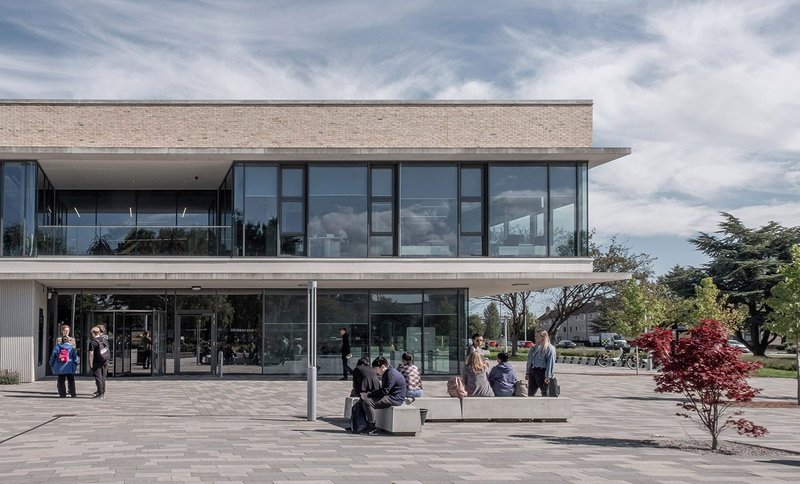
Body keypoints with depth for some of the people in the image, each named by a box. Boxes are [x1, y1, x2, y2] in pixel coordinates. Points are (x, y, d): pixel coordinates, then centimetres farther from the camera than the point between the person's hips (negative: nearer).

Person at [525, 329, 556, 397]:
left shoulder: (550, 348, -8)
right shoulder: (534, 348, 14)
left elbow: (550, 363, -13)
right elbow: (529, 361, 18)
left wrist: (548, 376, -18)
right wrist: (527, 372, 15)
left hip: (542, 372, -7)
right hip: (533, 371, 7)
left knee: (544, 392, 1)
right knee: (530, 392, 10)